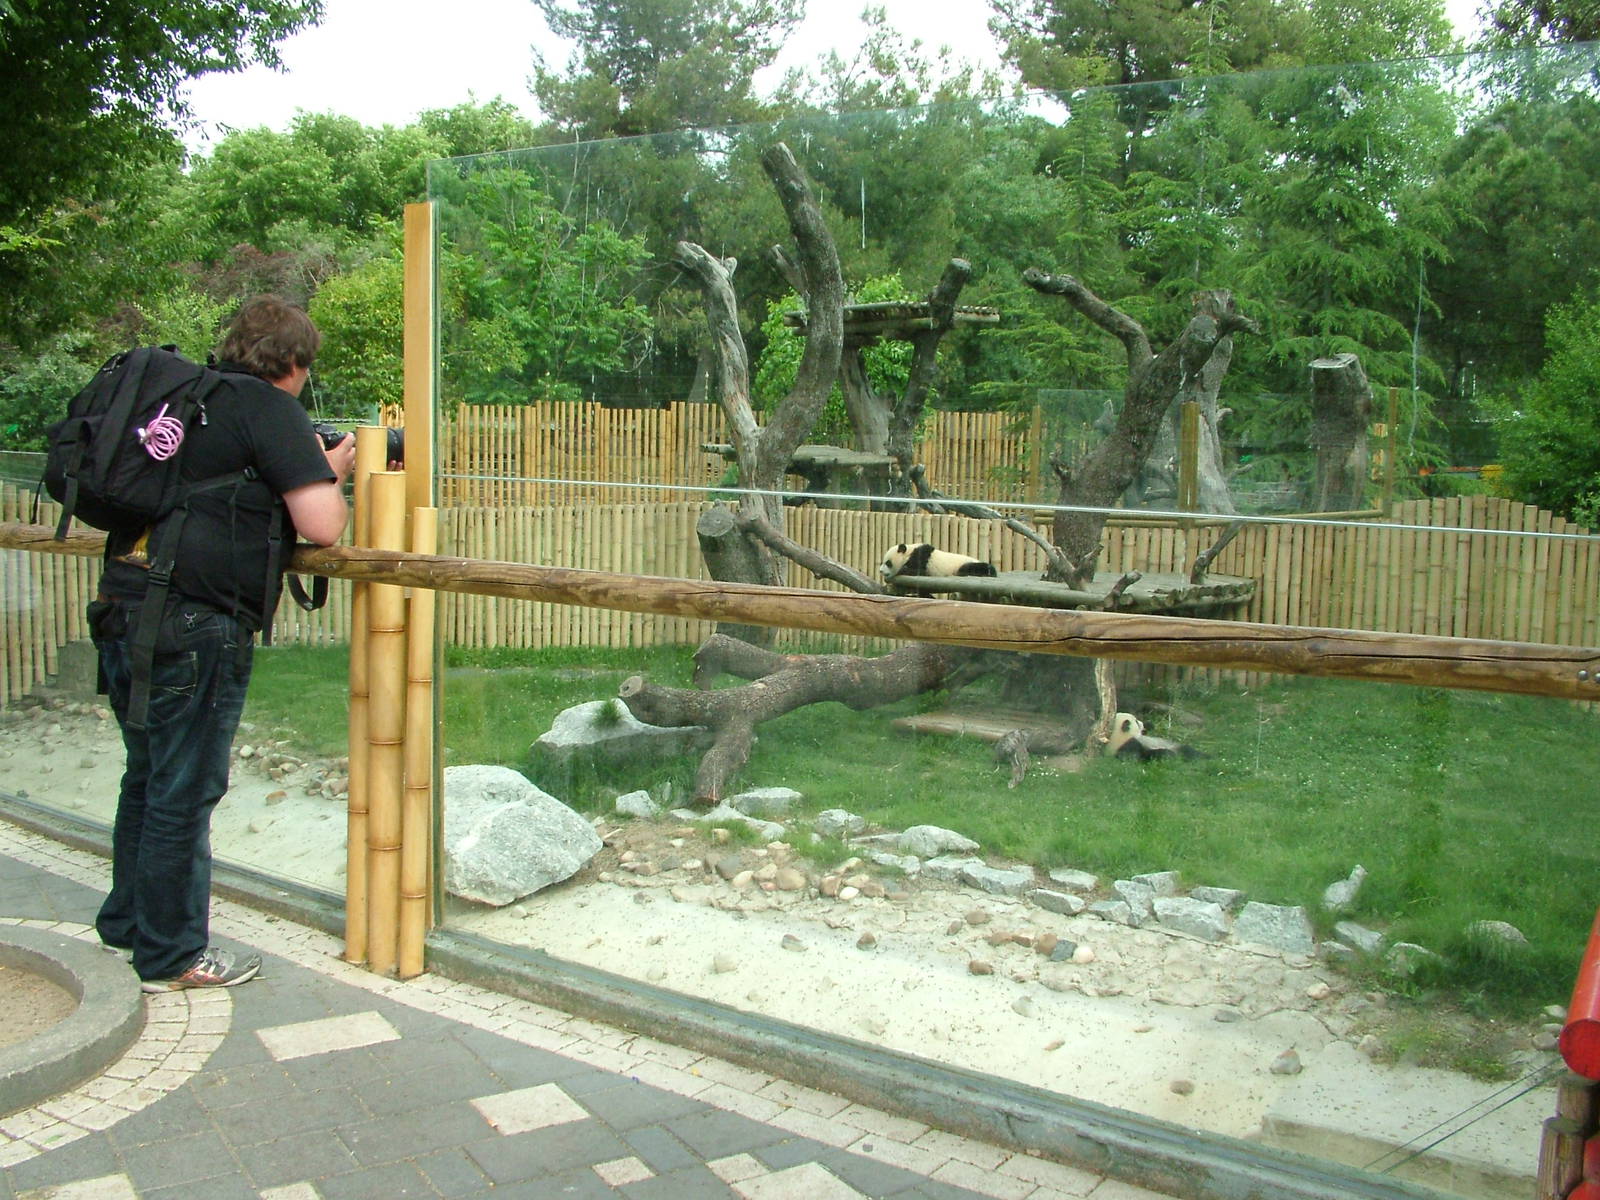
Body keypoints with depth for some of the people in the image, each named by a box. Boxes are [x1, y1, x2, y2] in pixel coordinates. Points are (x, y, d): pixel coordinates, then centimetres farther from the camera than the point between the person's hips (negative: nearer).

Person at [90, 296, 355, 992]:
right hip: (193, 629, -8)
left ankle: (126, 922, 37)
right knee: (184, 793, 3)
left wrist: (311, 469, 22)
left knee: (147, 778, 22)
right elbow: (322, 527, -15)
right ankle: (171, 956, 15)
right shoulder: (271, 410, -8)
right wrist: (330, 473, 6)